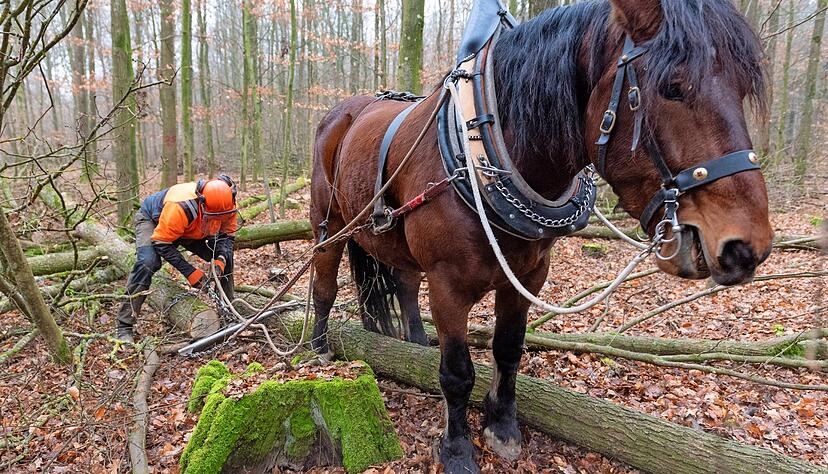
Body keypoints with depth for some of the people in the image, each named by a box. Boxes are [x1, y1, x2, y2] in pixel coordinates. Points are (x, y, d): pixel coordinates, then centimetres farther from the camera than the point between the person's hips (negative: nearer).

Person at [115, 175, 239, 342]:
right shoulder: (180, 208, -45)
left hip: (191, 231, 6)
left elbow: (227, 235, -15)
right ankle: (124, 327, -21)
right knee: (148, 263, -31)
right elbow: (161, 244, -35)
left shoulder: (226, 206, -29)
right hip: (152, 219, -5)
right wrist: (190, 272, -35)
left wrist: (221, 259, -34)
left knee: (226, 256, -7)